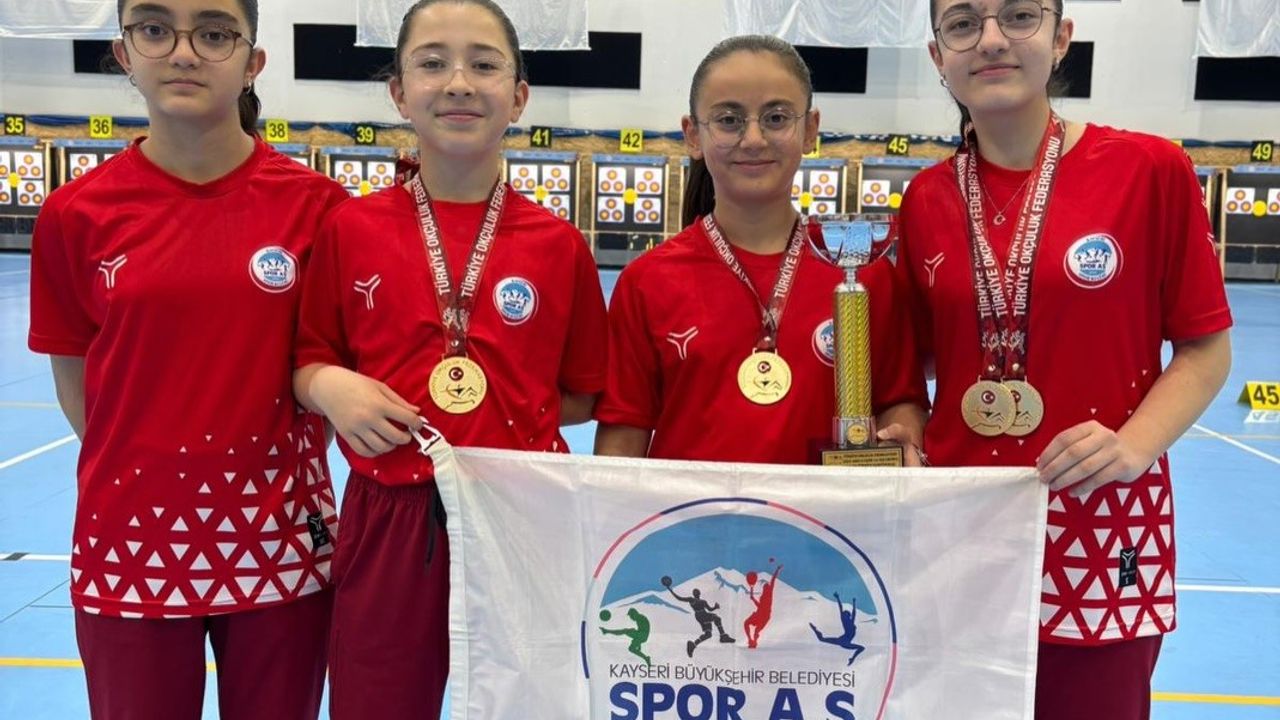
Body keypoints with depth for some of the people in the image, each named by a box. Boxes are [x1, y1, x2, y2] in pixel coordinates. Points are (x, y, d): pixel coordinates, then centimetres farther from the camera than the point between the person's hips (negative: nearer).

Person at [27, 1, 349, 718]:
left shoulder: (316, 204, -6)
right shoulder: (77, 214, -4)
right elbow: (78, 390, 6)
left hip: (281, 538, 0)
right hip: (130, 542, 1)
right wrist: (143, 468, 1)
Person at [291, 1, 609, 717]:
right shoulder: (350, 228, -1)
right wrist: (330, 387, -11)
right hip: (389, 518, 0)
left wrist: (504, 407, -6)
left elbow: (586, 395, 7)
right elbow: (310, 360, 8)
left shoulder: (559, 244, -2)